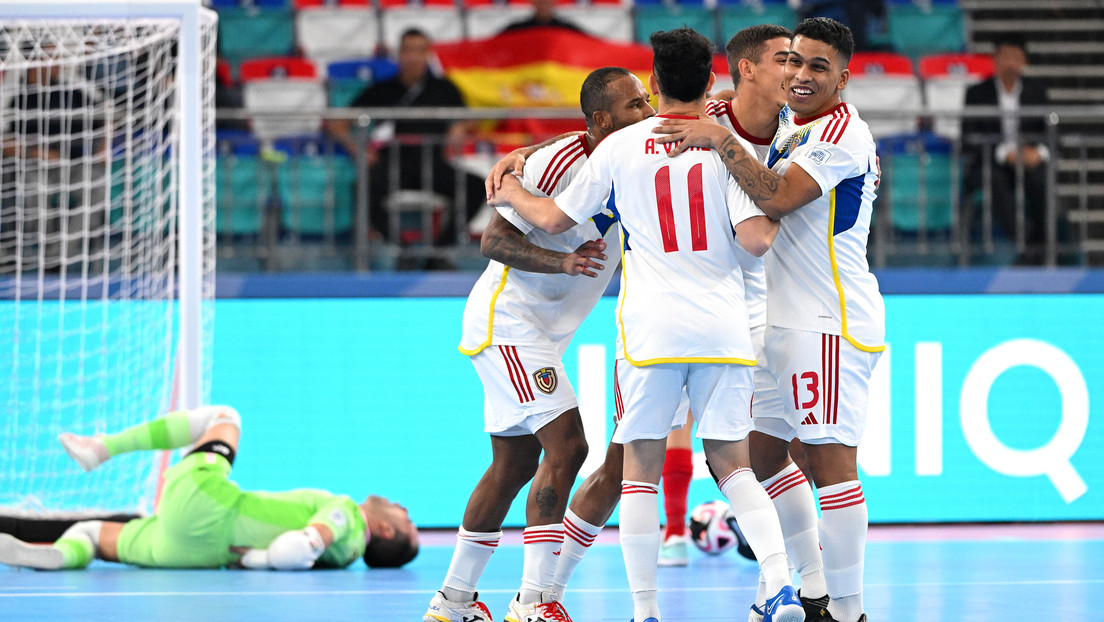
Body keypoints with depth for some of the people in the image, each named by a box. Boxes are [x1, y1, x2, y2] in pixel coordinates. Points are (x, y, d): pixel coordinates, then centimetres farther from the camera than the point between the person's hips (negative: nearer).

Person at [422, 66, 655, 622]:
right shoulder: (557, 161, -20)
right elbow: (494, 240, -20)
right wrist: (563, 261, -35)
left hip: (540, 334, 10)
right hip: (508, 320, -10)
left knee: (515, 463, 14)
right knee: (566, 445, -19)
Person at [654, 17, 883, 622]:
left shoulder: (844, 132, -13)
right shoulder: (788, 124, 16)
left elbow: (777, 198, -23)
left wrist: (720, 140, -24)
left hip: (829, 321, -10)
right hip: (783, 319, 10)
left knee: (830, 459, -11)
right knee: (760, 454, 14)